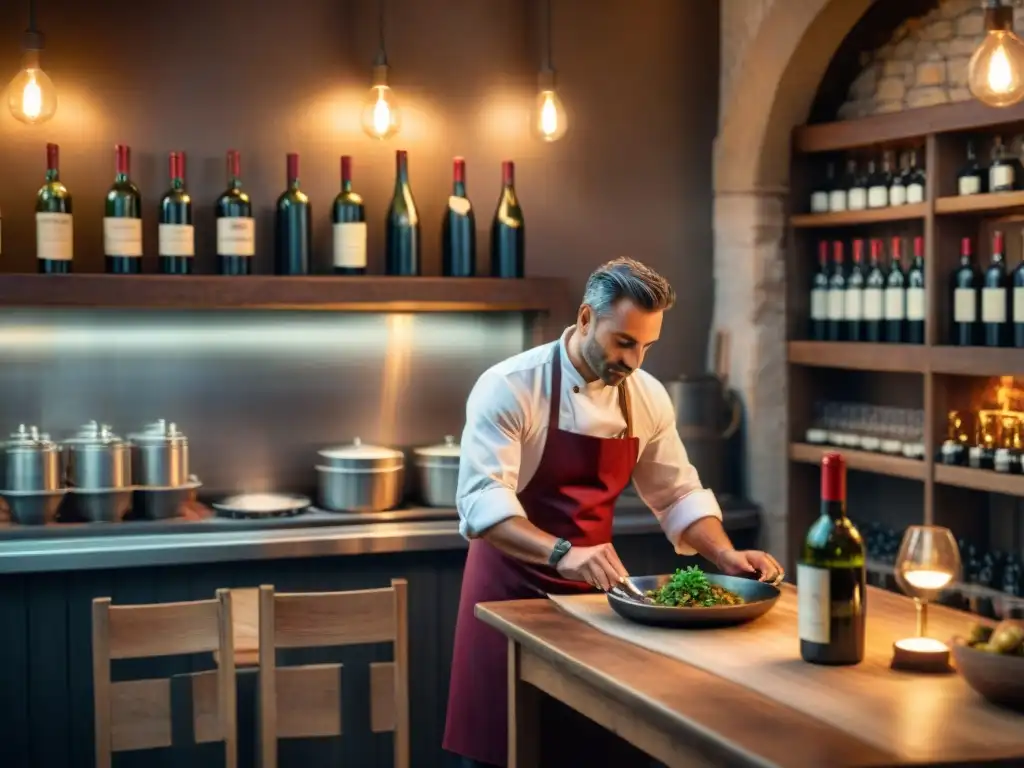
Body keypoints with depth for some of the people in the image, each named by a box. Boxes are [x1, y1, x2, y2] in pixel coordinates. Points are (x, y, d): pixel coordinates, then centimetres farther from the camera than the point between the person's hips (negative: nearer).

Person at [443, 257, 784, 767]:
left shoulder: (648, 398, -1)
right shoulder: (510, 387, -19)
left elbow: (678, 495, 8)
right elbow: (483, 500, -29)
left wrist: (726, 557, -9)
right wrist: (561, 553, -43)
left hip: (591, 590, 5)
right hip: (513, 586, -5)